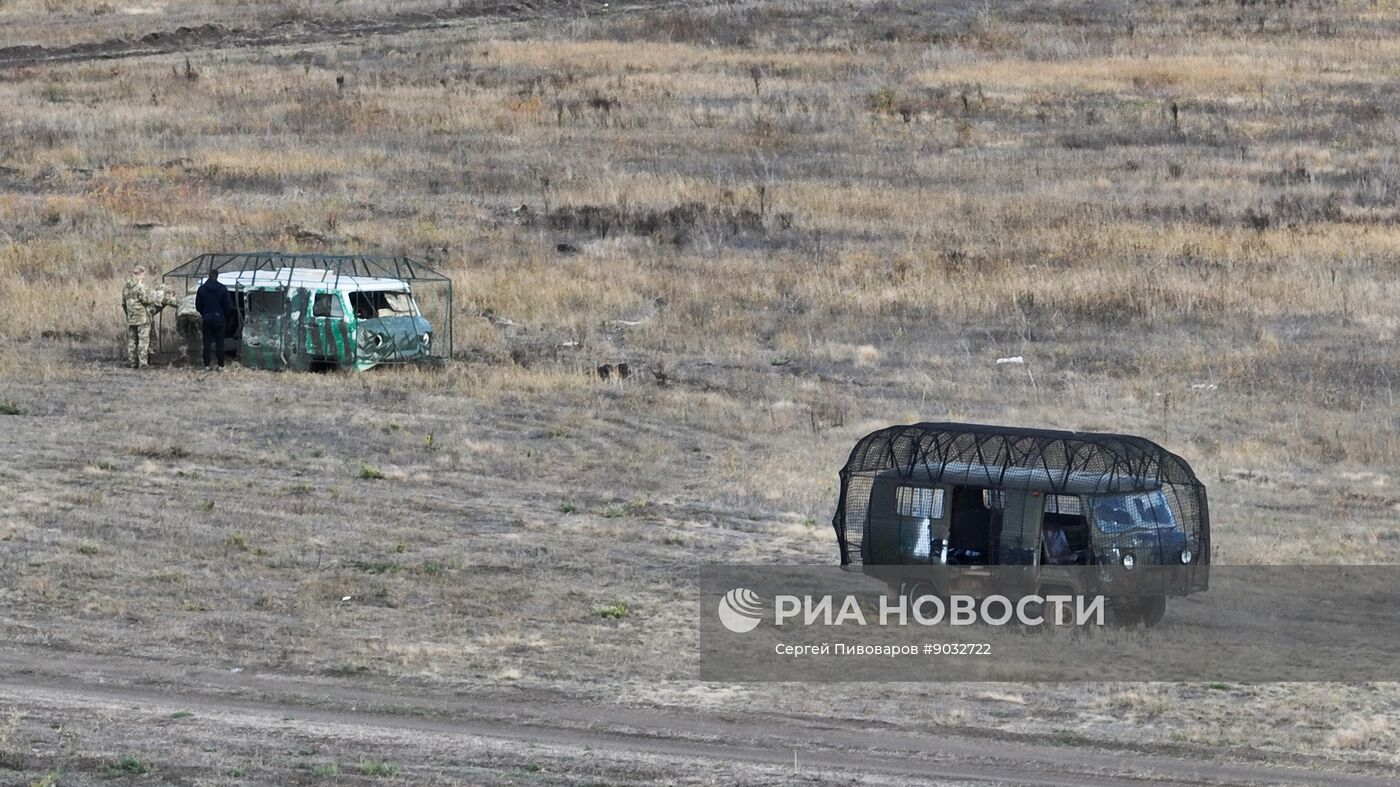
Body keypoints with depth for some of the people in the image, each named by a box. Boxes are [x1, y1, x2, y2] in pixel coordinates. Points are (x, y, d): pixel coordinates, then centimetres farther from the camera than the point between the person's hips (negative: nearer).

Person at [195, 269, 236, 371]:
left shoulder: (202, 289, -2)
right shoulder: (223, 289, -7)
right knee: (220, 342, 6)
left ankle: (206, 365, 3)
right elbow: (228, 306, -5)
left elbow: (198, 305, 3)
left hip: (207, 318, 1)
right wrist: (226, 318, 11)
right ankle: (220, 365, 6)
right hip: (219, 318, -1)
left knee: (207, 342, 6)